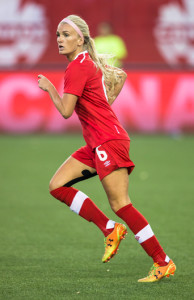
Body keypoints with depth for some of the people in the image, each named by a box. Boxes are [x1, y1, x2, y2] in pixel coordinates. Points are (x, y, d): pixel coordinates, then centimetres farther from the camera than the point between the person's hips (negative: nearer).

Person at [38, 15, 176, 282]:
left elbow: (65, 111, -19)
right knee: (57, 185, 5)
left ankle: (163, 263, -6)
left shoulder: (77, 67, -14)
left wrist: (49, 87, -3)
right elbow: (120, 75, 30)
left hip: (109, 141, -10)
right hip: (96, 145, 10)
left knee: (120, 204, -11)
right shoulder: (89, 61, 14)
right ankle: (110, 229, 5)